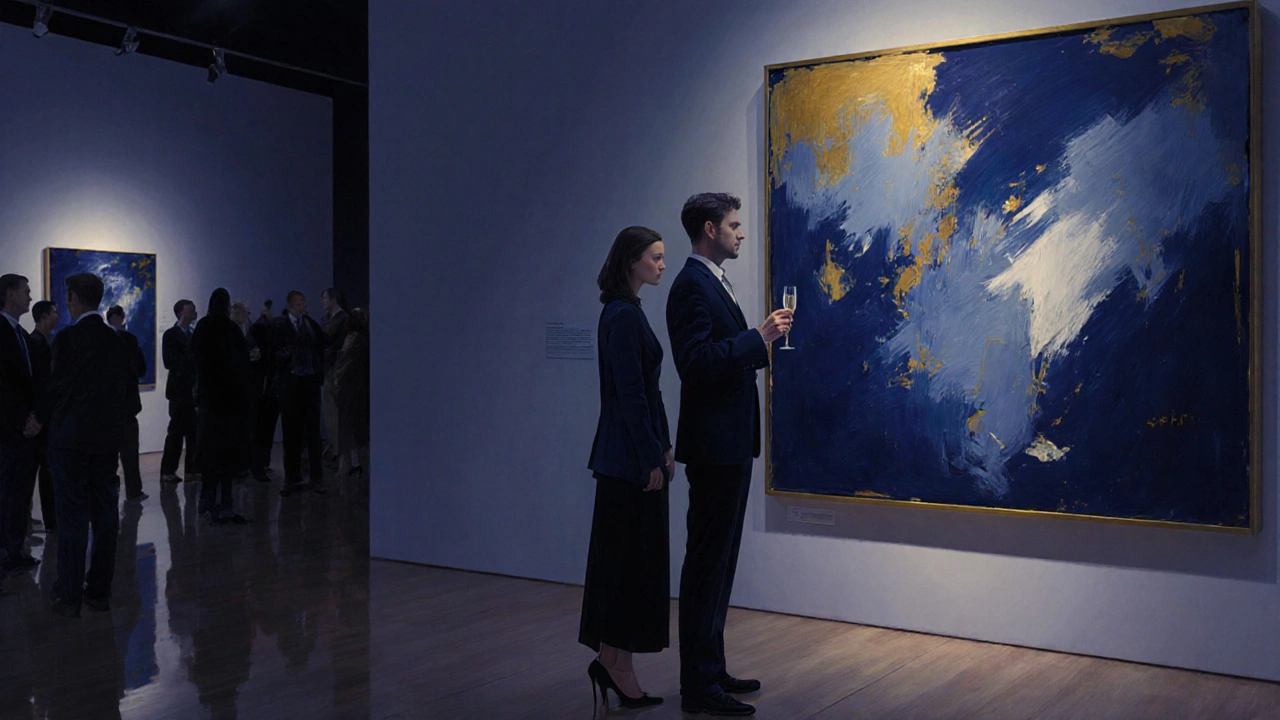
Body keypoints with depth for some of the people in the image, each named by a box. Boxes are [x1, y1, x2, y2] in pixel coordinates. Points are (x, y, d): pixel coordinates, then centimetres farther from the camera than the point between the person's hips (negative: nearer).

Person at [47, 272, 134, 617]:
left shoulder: (67, 338, -12)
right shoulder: (117, 340, 5)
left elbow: (56, 387, -10)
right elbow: (130, 385, 9)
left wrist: (55, 422, 7)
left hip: (70, 437, -5)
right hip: (108, 437, 5)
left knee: (72, 516, 0)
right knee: (105, 514, 8)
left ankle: (70, 595, 4)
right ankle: (100, 591, 14)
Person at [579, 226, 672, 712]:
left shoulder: (626, 312, 14)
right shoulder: (625, 316, -16)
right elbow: (630, 393, -19)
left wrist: (661, 447, 17)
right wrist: (652, 458, -18)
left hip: (633, 453, 10)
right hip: (632, 457, -10)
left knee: (627, 557, 12)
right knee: (631, 557, -3)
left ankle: (612, 661, 20)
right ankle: (616, 664, 7)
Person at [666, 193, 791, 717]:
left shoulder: (714, 282, 17)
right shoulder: (693, 285, -15)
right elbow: (696, 362, -25)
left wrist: (761, 341, 12)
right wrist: (758, 337, -22)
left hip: (730, 443, 11)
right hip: (715, 443, -11)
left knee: (719, 561, 16)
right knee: (707, 563, -4)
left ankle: (710, 670, 27)